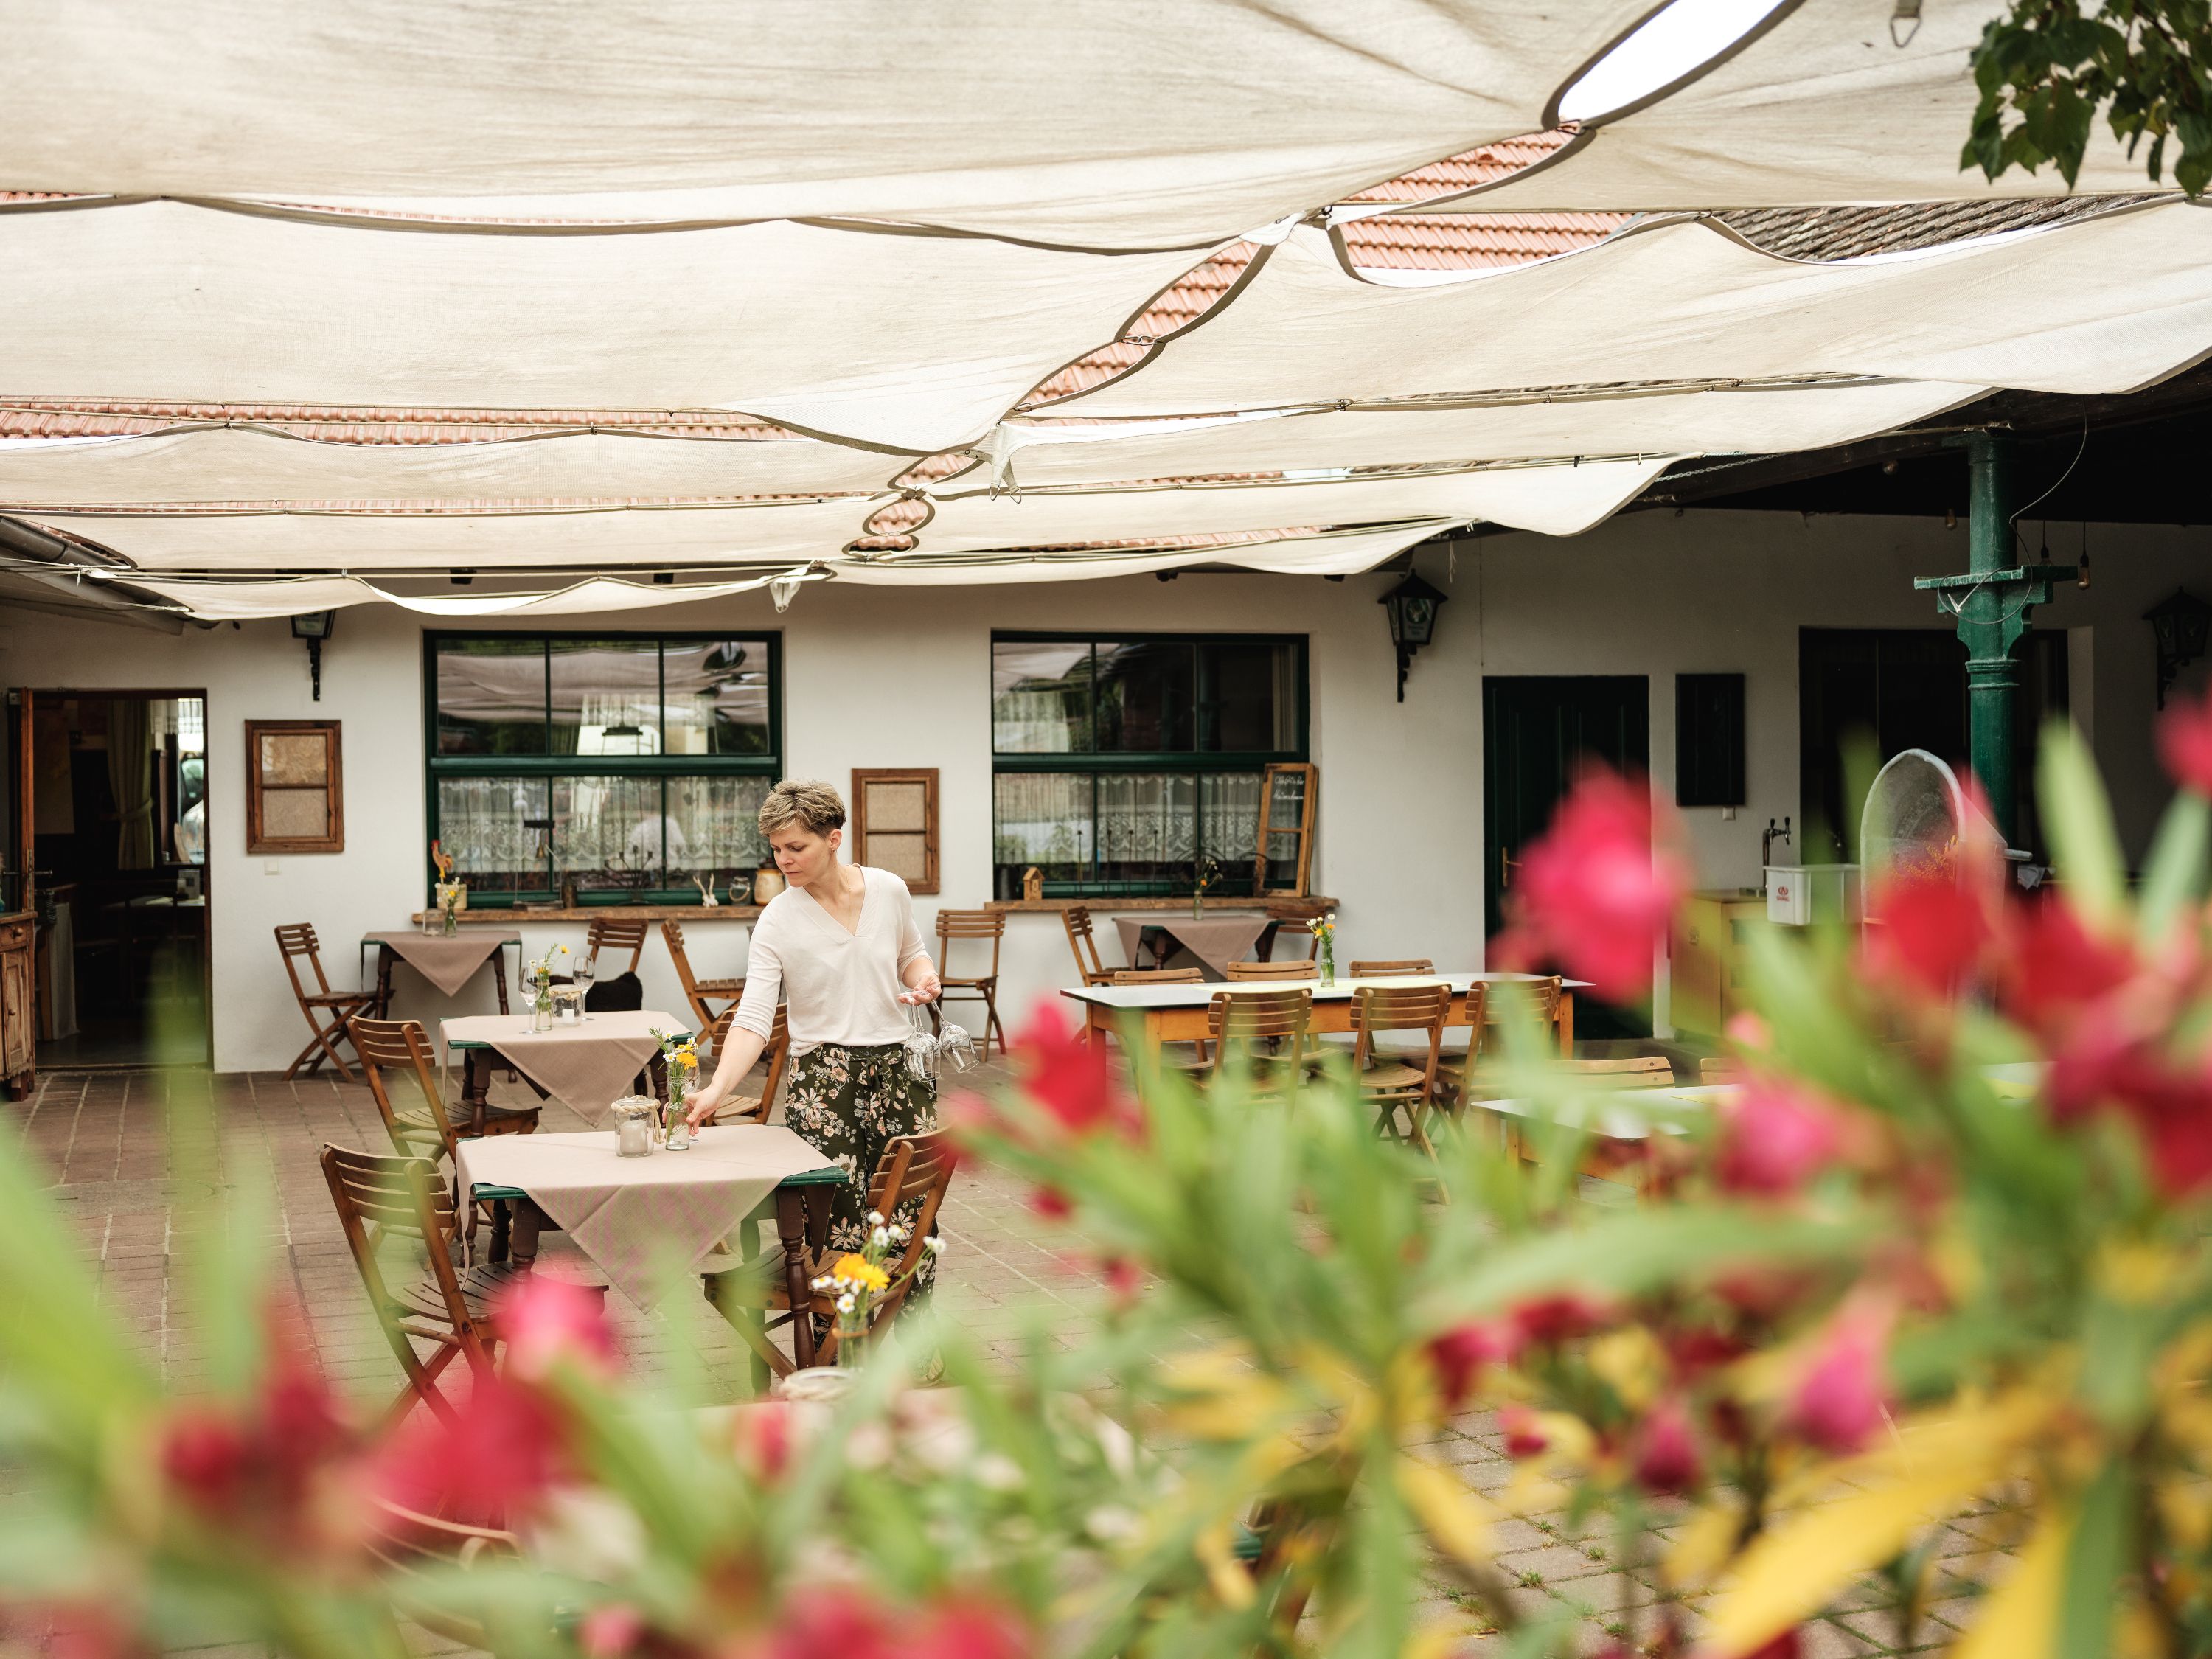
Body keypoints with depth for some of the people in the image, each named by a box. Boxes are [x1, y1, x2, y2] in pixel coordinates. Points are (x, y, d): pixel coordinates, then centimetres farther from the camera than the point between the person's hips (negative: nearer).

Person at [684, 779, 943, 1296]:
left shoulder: (889, 890, 1)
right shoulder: (778, 920, -7)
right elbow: (754, 1018, -15)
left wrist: (924, 977, -3)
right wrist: (716, 1089, -29)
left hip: (900, 1066, 2)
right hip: (823, 1078, -2)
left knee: (911, 1215, 1)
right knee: (839, 1226, -9)